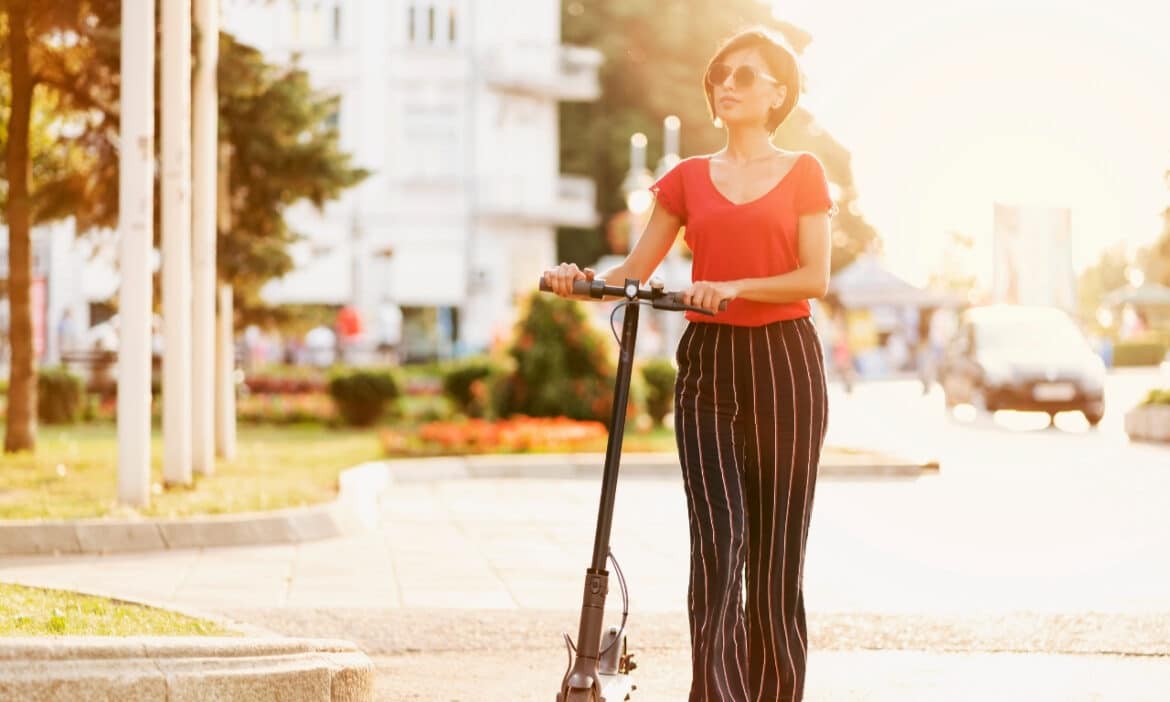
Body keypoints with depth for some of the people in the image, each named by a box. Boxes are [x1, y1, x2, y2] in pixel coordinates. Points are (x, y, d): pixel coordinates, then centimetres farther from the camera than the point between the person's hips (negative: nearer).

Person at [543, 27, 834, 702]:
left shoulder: (803, 173, 5)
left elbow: (815, 277, -7)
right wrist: (584, 279, -13)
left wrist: (734, 288, -20)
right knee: (717, 538, -12)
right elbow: (636, 268, 8)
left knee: (777, 550, 0)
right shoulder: (689, 178, 12)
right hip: (708, 365, 1)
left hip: (784, 365, -1)